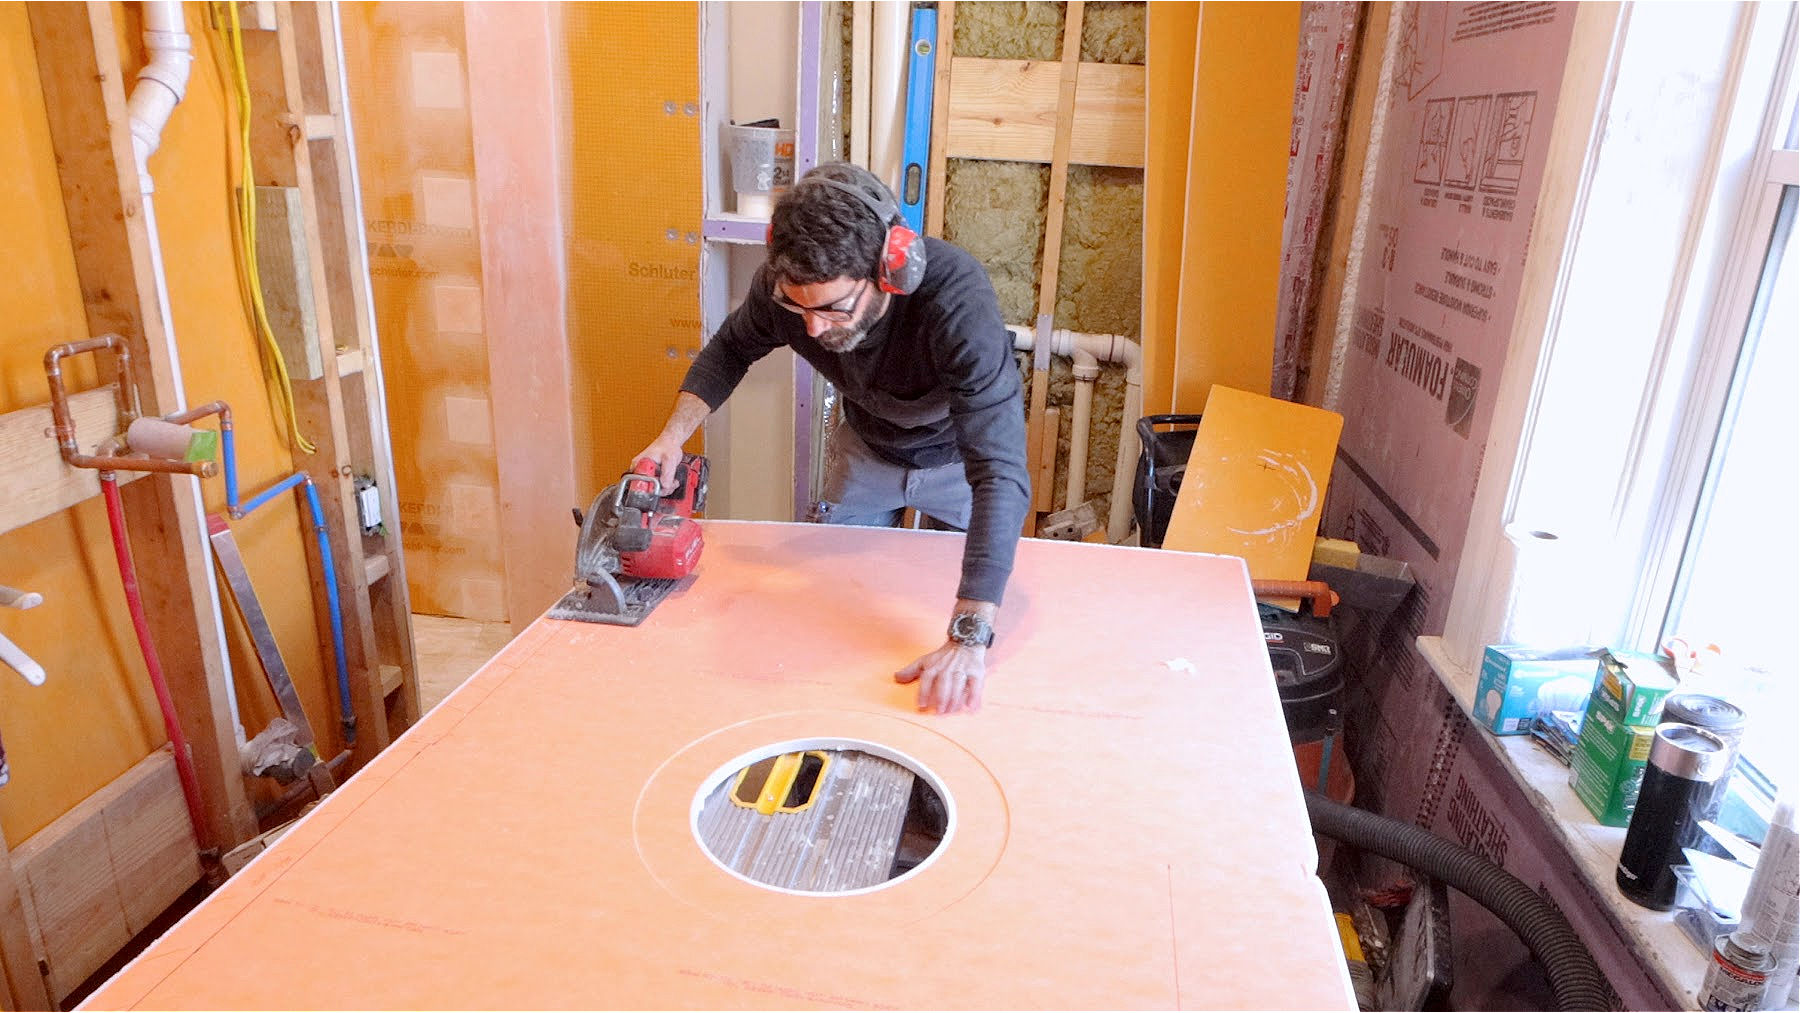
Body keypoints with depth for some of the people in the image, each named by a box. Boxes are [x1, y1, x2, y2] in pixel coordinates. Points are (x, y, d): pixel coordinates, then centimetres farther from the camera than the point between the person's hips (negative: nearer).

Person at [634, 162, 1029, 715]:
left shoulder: (958, 301, -45)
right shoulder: (782, 285, -30)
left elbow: (1000, 473, -51)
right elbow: (731, 348, -6)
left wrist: (969, 638, -59)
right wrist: (673, 435, -23)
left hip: (957, 457, -3)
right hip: (867, 448, 4)